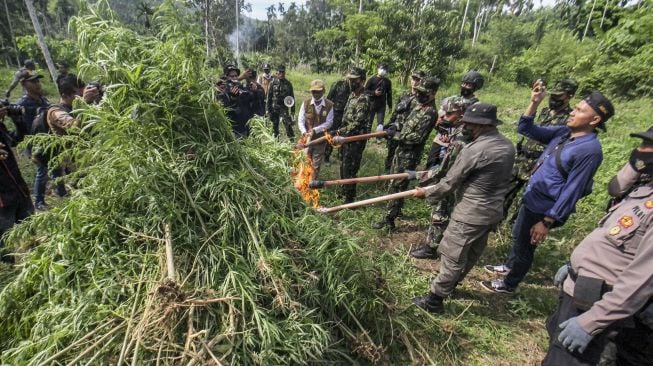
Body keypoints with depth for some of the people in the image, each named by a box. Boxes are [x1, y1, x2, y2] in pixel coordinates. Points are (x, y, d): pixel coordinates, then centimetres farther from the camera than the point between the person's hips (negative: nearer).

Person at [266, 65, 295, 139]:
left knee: (288, 124, -12)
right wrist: (267, 109, -1)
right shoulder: (273, 82, 1)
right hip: (274, 107, 1)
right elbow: (269, 96, 3)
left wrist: (292, 110, 4)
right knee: (275, 125, 9)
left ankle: (291, 139, -5)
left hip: (284, 107, -1)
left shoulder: (288, 83, 3)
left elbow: (292, 97, 7)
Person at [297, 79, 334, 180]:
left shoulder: (329, 105, -10)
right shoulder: (306, 103, -7)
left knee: (316, 164, 11)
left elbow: (329, 122, -10)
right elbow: (300, 120, -7)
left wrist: (315, 130, -20)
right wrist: (304, 132, -23)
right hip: (307, 138, 1)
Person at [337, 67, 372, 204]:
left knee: (349, 169, -4)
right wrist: (341, 132, 14)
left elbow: (357, 123, -24)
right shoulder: (352, 95, 11)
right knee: (343, 165, 19)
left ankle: (349, 198, 9)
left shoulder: (364, 99, -18)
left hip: (356, 139, -9)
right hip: (346, 137, 9)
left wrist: (341, 131, -17)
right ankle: (344, 191, 36)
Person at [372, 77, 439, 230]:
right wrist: (395, 126, 4)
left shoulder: (430, 113, -20)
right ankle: (396, 209, 37)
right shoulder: (418, 105, 10)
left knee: (397, 186, -5)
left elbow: (417, 137, -24)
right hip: (401, 149, 10)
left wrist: (396, 135, -19)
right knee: (394, 182, 20)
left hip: (410, 154, -10)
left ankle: (389, 219, 3)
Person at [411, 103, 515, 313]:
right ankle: (450, 284, 41)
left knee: (452, 256, 2)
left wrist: (425, 193, -2)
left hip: (471, 213, -9)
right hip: (493, 211, 9)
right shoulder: (508, 146, 3)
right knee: (472, 253, 21)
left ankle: (435, 300, 14)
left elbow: (449, 184, -17)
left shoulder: (475, 150, -23)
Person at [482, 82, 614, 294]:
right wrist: (534, 103, -9)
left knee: (524, 246, 11)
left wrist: (548, 221, -21)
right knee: (517, 236, 27)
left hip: (543, 209, -8)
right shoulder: (564, 132, 0)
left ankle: (509, 284, 33)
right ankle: (510, 266, 52)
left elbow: (571, 191, -24)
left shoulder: (589, 150, -24)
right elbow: (526, 130, 5)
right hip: (530, 199, 8)